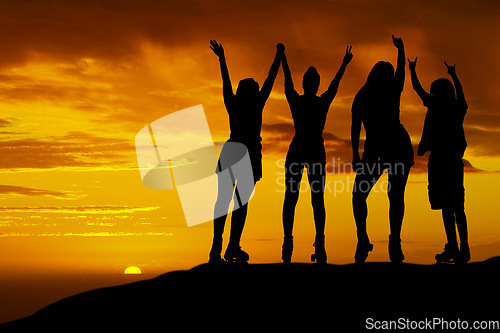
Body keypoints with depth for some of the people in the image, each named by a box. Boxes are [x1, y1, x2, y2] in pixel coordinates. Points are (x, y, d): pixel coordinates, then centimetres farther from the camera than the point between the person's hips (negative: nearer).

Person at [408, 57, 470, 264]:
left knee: (447, 206, -9)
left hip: (439, 159, -6)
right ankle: (464, 249, 6)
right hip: (455, 160, 6)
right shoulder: (458, 108, 14)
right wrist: (453, 75, 51)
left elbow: (418, 89, 10)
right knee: (458, 207, 8)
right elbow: (460, 92, 35)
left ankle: (452, 248, -12)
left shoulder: (436, 106, -3)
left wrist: (412, 70, 26)